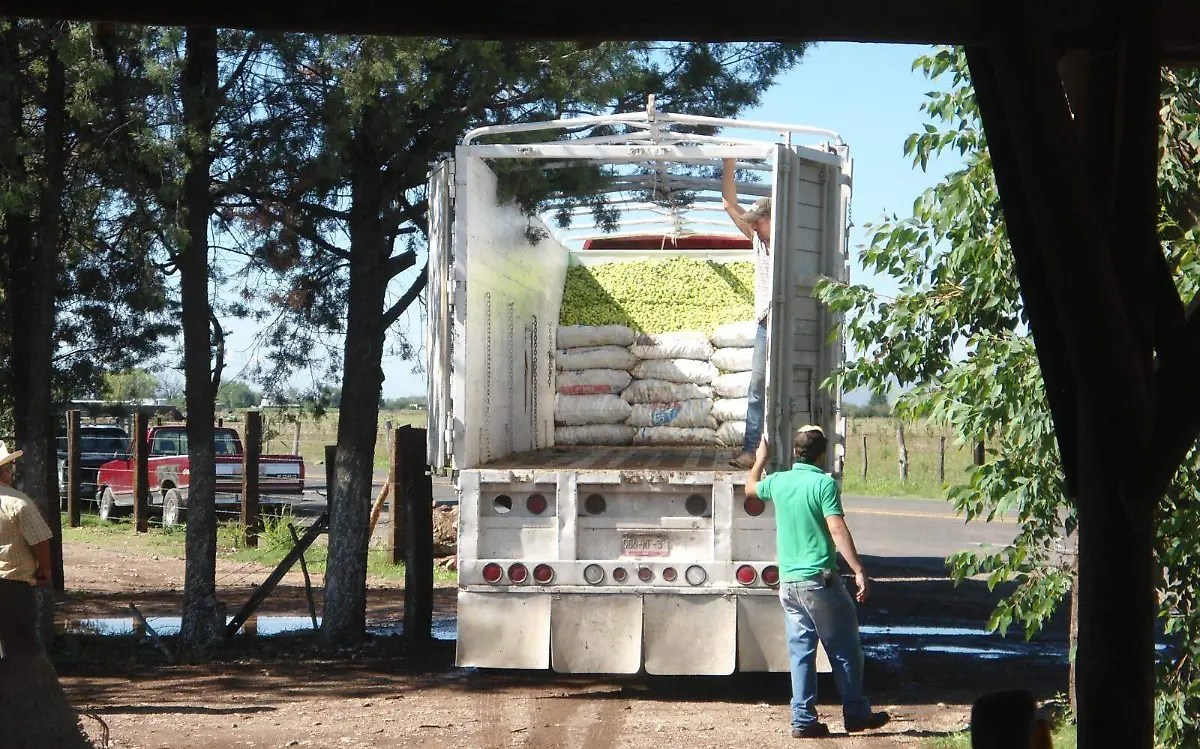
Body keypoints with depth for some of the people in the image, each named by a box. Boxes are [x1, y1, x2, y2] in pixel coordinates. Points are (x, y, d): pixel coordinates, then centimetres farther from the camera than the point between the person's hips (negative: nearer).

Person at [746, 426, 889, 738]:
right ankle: (856, 713, 14)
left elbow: (750, 487, 29)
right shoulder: (824, 484, -11)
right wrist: (859, 570, -21)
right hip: (820, 580, -5)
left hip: (788, 582, 6)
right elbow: (837, 529, -20)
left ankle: (803, 719, 6)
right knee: (843, 648, 7)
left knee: (800, 650, 9)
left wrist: (761, 459, 46)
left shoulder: (778, 482, 6)